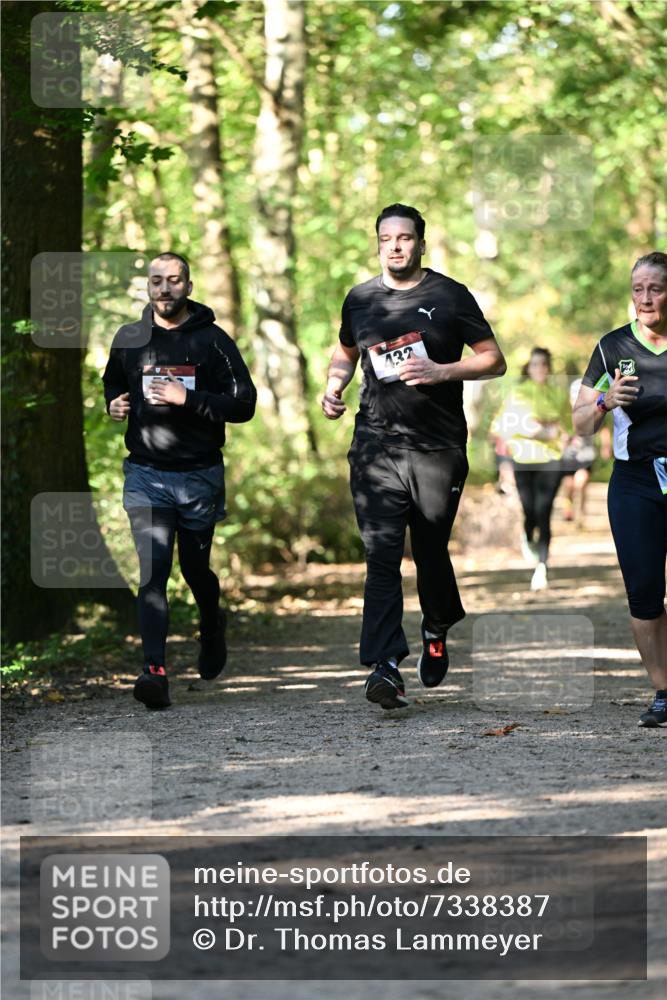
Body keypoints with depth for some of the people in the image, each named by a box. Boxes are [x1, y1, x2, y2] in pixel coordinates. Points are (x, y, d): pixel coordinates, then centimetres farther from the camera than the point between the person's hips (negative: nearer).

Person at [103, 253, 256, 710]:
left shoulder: (212, 340, -3)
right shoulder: (128, 339, 6)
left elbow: (244, 403, -7)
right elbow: (112, 383, 25)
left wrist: (187, 399, -19)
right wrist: (115, 404, 2)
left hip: (200, 475, -1)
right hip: (146, 474, 1)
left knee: (195, 567, 13)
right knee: (152, 571, -14)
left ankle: (212, 624, 47)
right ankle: (155, 672, -21)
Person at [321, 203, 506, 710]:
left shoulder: (450, 297, 2)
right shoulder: (360, 300, 11)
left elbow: (494, 361, 2)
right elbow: (346, 351, 29)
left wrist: (441, 371, -14)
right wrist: (335, 385, 8)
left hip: (439, 446, -1)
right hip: (377, 445, 1)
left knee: (431, 551, 8)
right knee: (382, 555, -10)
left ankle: (437, 631, 38)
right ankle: (385, 665, -17)